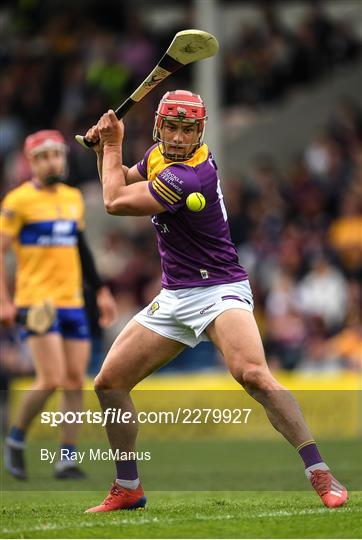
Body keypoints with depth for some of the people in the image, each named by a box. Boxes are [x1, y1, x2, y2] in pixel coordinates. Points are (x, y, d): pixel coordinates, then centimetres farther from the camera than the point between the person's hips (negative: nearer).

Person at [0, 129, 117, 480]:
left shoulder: (73, 198, 14)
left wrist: (100, 291, 21)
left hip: (71, 302, 6)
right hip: (36, 302, -6)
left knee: (75, 380, 0)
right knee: (51, 379, -15)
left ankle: (67, 458, 5)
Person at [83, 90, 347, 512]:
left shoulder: (189, 177, -24)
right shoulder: (158, 155, 4)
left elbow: (115, 203, -18)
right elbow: (123, 181, 26)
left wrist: (113, 146, -4)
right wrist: (104, 148, 5)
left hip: (219, 290, -9)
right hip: (174, 298, 9)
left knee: (252, 373, -32)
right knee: (108, 383, 4)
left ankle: (320, 475, -30)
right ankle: (128, 489, 18)